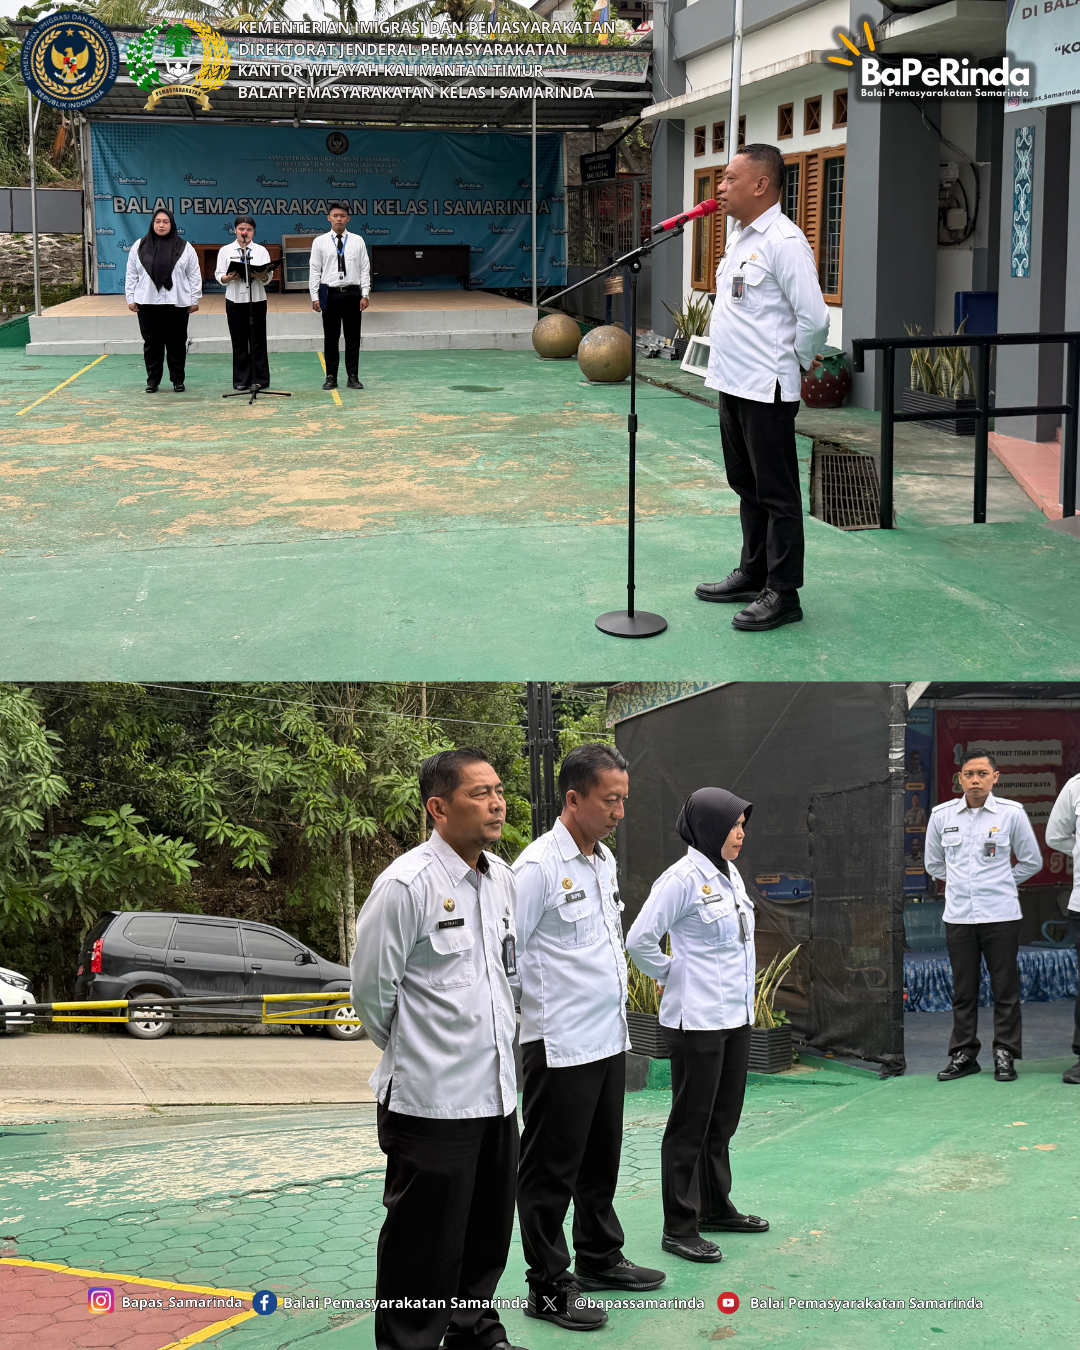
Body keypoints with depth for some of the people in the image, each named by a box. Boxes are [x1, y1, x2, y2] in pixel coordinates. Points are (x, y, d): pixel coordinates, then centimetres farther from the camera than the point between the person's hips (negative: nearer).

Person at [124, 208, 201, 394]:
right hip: (147, 303, 1)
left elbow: (194, 275, 5)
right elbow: (131, 275, 10)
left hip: (176, 303, -1)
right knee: (151, 343, 4)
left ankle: (178, 380, 13)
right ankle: (153, 380, 12)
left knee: (176, 343, 3)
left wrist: (195, 299, 1)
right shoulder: (139, 247, 8)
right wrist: (130, 298, 5)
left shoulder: (185, 248, 4)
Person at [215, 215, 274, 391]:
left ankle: (260, 379, 4)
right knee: (239, 341, 2)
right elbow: (219, 275, 4)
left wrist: (261, 275, -19)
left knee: (258, 340, -1)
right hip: (235, 300, 0)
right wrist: (231, 277, -17)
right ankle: (241, 380, 8)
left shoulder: (261, 250, 8)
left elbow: (268, 277, 3)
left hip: (257, 300, 0)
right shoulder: (225, 250, 8)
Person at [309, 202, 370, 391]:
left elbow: (365, 269, 4)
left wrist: (365, 295, -2)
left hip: (352, 293, 1)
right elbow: (315, 270, 3)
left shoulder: (357, 241, 5)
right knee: (330, 338, 4)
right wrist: (314, 297, -3)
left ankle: (353, 376, 12)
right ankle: (331, 377, 12)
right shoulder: (319, 242, 3)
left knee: (353, 337, 4)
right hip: (330, 293, -1)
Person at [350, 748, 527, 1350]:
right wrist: (419, 1051, 3)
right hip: (431, 1099, -7)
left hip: (497, 1092, 7)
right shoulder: (407, 885, -16)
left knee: (489, 1233, 17)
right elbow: (372, 991, -9)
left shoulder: (502, 877, 8)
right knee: (425, 1244, 1)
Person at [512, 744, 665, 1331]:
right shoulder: (539, 866, -16)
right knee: (551, 1171, 1)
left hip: (609, 1038, 8)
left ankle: (599, 1257, 33)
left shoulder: (605, 861, 11)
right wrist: (531, 1008, -10)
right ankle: (548, 1286, 8)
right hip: (559, 1046, -8)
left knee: (601, 1159, 19)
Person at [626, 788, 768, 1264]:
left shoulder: (730, 875, 10)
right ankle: (679, 1227, 5)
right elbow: (640, 939, -19)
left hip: (736, 1015, 8)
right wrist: (669, 976, -6)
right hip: (697, 1020, -8)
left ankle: (716, 1206, 29)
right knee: (691, 1123, -1)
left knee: (723, 1118, 16)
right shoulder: (684, 878, -16)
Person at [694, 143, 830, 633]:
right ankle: (753, 574, 30)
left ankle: (782, 594, 2)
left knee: (776, 493, -3)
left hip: (766, 389, -10)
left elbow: (814, 317, -20)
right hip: (733, 384, 10)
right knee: (747, 486, 18)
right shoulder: (740, 239, 14)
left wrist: (799, 362, -7)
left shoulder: (784, 241, -17)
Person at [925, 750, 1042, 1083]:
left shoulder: (1012, 813, -3)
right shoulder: (942, 815, 3)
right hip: (958, 916, 2)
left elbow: (1031, 861, 9)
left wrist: (1001, 883, 10)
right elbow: (933, 863, 18)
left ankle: (1005, 1054, 10)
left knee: (1005, 988, 1)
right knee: (963, 990, 7)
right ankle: (964, 1054, 15)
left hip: (1001, 916, -2)